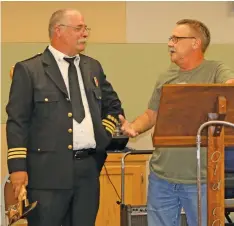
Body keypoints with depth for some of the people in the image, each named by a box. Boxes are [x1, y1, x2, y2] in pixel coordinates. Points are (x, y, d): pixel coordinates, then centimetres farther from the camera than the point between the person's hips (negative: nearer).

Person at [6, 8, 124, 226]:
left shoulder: (93, 67, 15)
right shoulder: (28, 70, -3)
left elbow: (113, 105, 28)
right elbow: (17, 121, -6)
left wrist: (104, 135, 11)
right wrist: (18, 167, -12)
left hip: (89, 168, 6)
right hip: (49, 170, -5)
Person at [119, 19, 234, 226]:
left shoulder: (216, 71, -4)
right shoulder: (166, 78, 11)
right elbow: (151, 116, 17)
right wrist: (133, 127, -3)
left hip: (201, 179, -5)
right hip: (162, 177, 5)